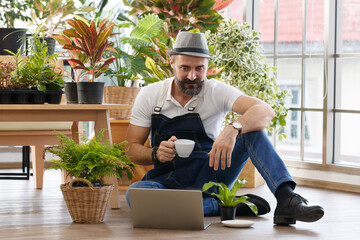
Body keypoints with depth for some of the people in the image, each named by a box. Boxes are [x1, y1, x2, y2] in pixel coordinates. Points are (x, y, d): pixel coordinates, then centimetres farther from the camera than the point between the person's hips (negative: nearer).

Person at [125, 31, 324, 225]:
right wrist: (156, 154, -22)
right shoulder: (149, 95, -2)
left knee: (250, 130, -20)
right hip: (168, 180, 0)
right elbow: (131, 148, 1)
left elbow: (265, 112, -22)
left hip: (210, 174, 0)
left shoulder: (216, 91, -6)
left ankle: (286, 199, -36)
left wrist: (233, 129, -42)